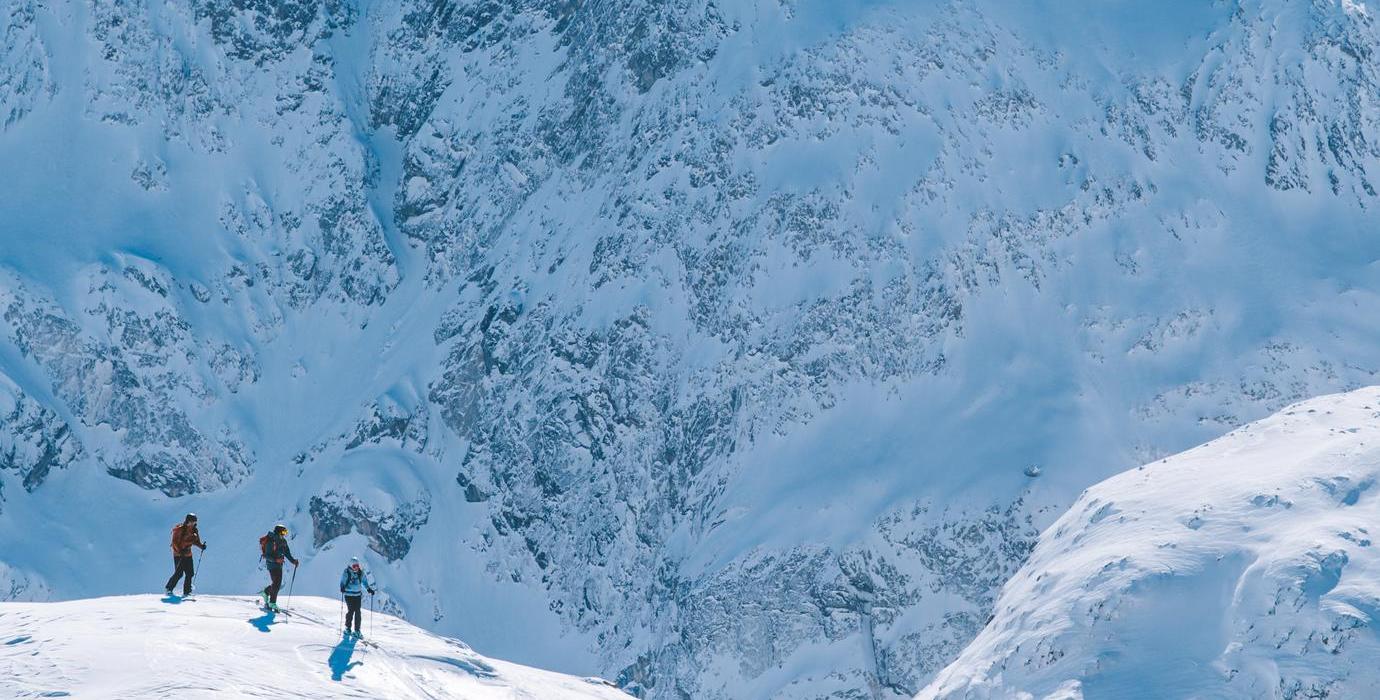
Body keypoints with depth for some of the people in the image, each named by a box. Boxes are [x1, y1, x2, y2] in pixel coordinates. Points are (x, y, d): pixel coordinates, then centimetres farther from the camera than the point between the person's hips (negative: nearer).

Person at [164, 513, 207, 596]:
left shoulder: (193, 530, 6)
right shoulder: (179, 529, -13)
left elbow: (195, 541, 14)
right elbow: (174, 541, -15)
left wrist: (201, 545, -6)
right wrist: (180, 550, -26)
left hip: (188, 554, 6)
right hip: (178, 554, -6)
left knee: (190, 573, 0)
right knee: (179, 573, -12)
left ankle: (186, 592, 8)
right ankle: (168, 589, 2)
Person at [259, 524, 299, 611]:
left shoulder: (283, 541, 4)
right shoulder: (270, 542, -19)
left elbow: (287, 553, 12)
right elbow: (267, 555, -21)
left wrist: (293, 560, -1)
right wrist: (276, 560, -34)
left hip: (279, 564, 8)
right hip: (272, 564, -8)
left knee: (278, 583, 10)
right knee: (276, 583, -12)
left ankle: (266, 592, 34)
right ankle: (272, 603, -5)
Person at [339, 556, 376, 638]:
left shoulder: (361, 572, 2)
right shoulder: (346, 572, -8)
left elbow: (364, 582, 15)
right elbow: (342, 582, -8)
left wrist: (369, 589, 3)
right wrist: (342, 588, -27)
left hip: (358, 595, 3)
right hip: (349, 594, -3)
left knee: (358, 612, 0)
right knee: (351, 611, -8)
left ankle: (357, 630, 7)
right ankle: (348, 628, 9)